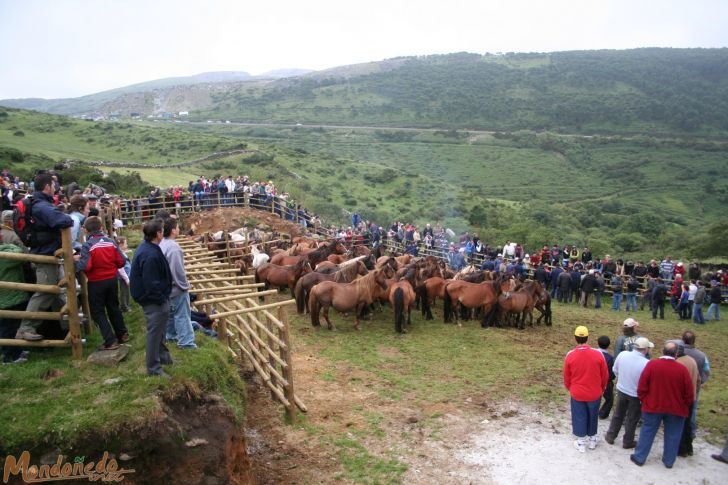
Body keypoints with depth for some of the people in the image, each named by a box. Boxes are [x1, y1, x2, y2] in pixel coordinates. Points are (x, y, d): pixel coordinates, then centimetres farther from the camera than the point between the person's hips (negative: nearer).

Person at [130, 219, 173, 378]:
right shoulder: (150, 255, -29)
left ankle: (163, 355, 41)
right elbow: (151, 283, -28)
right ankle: (153, 368, 12)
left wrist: (163, 297, 18)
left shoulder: (147, 247, 6)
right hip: (153, 300, -11)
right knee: (154, 332, 1)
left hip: (156, 298, 11)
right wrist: (161, 299, -17)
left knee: (159, 329, 24)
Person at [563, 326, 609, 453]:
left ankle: (581, 444, 25)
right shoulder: (598, 354, -15)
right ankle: (592, 441, 37)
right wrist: (601, 389, 15)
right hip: (595, 394, 1)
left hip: (577, 394, -1)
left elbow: (566, 377, -3)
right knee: (593, 417, 21)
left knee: (579, 418, 15)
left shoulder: (570, 356, -14)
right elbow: (605, 375, -3)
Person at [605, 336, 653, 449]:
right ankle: (627, 442, 33)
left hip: (621, 390, 3)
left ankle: (610, 436, 35)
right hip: (636, 395, -3)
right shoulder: (647, 364, -30)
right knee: (632, 419, 18)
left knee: (618, 415, 23)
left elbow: (615, 370, 0)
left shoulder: (622, 355, -17)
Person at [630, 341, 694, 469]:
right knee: (672, 435, 15)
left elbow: (642, 387, -8)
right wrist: (685, 406, 13)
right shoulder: (682, 369, -12)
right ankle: (668, 461, 25)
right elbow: (689, 393, -4)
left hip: (653, 406, 0)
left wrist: (644, 401, 8)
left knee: (647, 432, 11)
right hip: (676, 410, 0)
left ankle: (639, 458, 17)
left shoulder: (651, 365, -12)